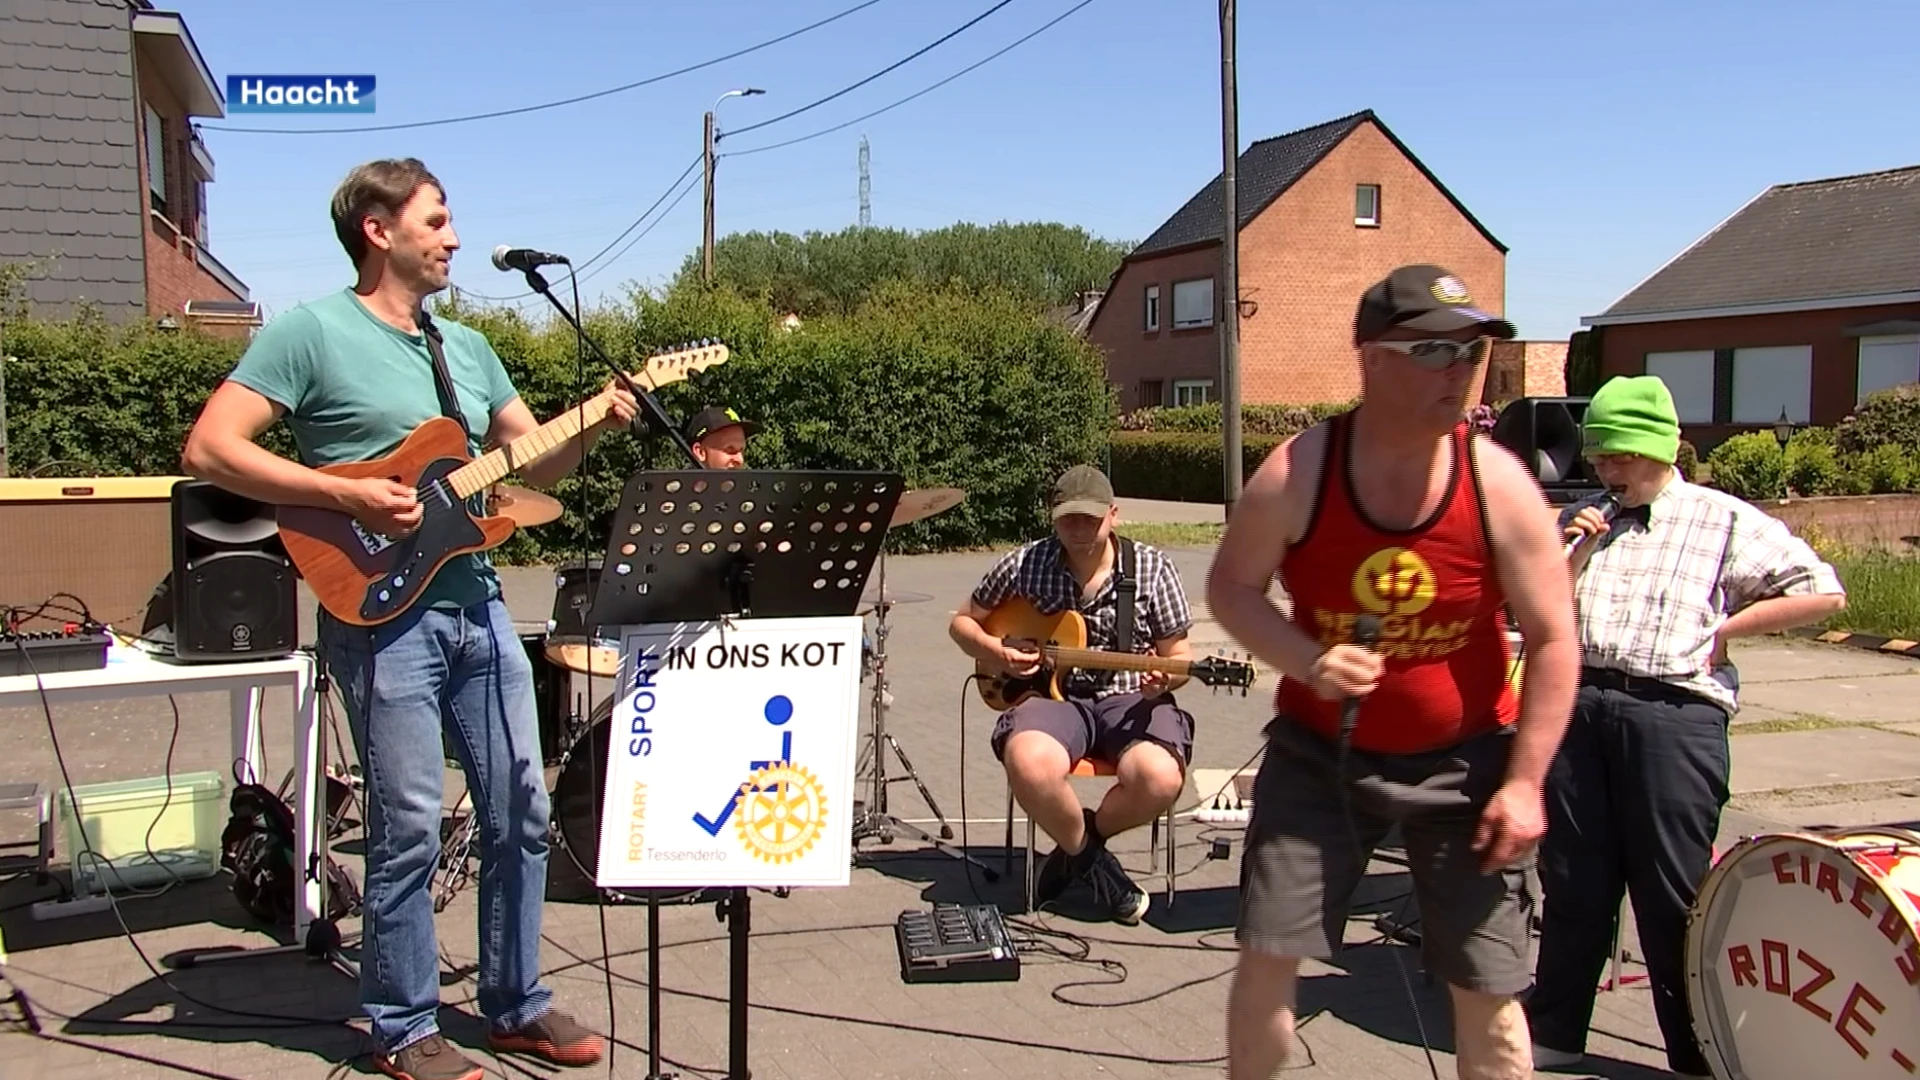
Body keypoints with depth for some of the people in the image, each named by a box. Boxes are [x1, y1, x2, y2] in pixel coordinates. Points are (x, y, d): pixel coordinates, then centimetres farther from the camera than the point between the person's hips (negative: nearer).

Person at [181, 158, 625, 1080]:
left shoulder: (467, 347, 15)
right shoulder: (312, 332, -6)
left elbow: (532, 462, 18)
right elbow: (208, 451, -12)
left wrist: (591, 427, -2)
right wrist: (345, 494, -18)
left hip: (478, 607, 7)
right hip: (383, 616, -7)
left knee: (520, 811, 10)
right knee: (409, 831, -1)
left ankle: (516, 1005, 26)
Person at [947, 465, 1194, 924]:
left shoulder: (1152, 568, 0)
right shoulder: (1025, 564, 1)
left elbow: (1177, 655, 5)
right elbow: (962, 622, 13)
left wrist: (1165, 678, -18)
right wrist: (996, 652, -7)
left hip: (1129, 697, 1)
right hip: (1052, 693, 0)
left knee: (1160, 779, -32)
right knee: (1029, 765, -36)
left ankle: (1079, 842, 3)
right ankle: (1088, 856, -3)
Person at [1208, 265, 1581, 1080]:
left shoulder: (1500, 485, -13)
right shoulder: (1295, 474, -14)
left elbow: (1553, 640, -6)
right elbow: (1230, 588, -2)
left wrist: (1524, 781, -10)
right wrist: (1307, 660, -20)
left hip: (1461, 761, 0)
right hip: (1320, 749, 0)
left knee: (1486, 989, 7)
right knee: (1267, 957, 1)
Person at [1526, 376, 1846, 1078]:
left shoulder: (1723, 520, 4)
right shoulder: (1582, 520, 16)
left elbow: (1823, 593, 1)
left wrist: (1723, 629, -1)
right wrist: (1575, 554, -1)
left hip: (1674, 712, -4)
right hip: (1580, 706, 4)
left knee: (1672, 895, 1)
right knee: (1573, 883, 11)